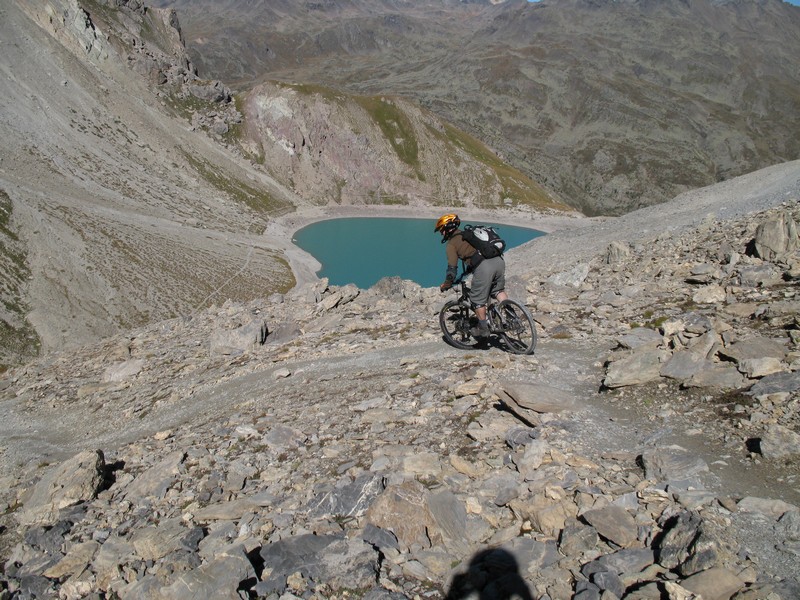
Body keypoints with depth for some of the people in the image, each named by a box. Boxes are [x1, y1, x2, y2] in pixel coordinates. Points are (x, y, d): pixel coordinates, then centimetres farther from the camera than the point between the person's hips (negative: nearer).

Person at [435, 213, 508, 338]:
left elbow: (452, 267, 5)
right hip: (499, 260, 7)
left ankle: (483, 328, 21)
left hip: (483, 267, -7)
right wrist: (469, 268, 56)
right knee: (498, 290, 29)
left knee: (478, 300, 11)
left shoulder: (451, 244, 9)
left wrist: (446, 284, 19)